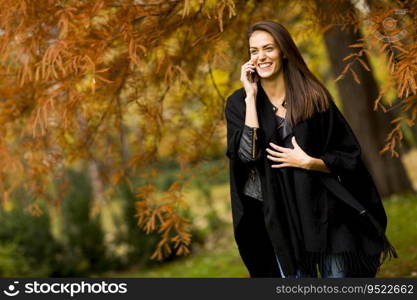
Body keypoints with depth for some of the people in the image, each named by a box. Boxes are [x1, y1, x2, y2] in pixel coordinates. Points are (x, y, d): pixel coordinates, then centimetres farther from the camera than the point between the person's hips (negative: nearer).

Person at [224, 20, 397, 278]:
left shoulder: (313, 96, 0)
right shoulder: (239, 103, 2)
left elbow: (349, 156, 3)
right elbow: (248, 153, -16)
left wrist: (308, 162, -14)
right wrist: (251, 97, -13)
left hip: (326, 210, 0)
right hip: (282, 217, 0)